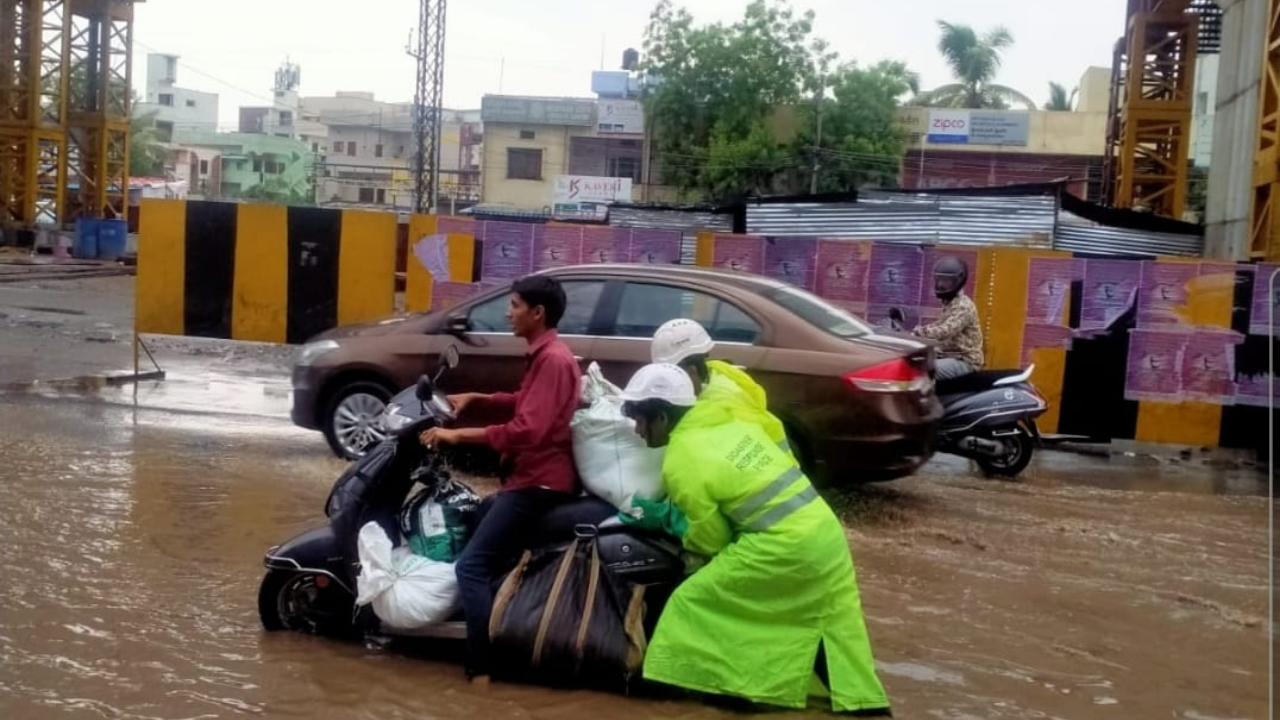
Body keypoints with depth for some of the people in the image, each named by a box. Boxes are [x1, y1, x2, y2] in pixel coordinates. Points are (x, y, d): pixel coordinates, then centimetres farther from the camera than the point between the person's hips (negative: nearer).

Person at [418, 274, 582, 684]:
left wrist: (458, 435, -26)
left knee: (471, 567, -17)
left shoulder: (553, 360, -19)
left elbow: (527, 430, -29)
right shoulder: (545, 355, 15)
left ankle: (483, 670, -20)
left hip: (538, 482, -12)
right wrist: (476, 398, 19)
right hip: (532, 477, 12)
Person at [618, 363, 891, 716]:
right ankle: (865, 702, 30)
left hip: (783, 545, -8)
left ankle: (669, 685, 13)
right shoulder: (729, 424, 12)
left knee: (693, 601, 5)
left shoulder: (680, 462, -9)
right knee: (830, 620, 22)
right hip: (825, 529, 8)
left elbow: (711, 538, -2)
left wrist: (685, 543, 20)